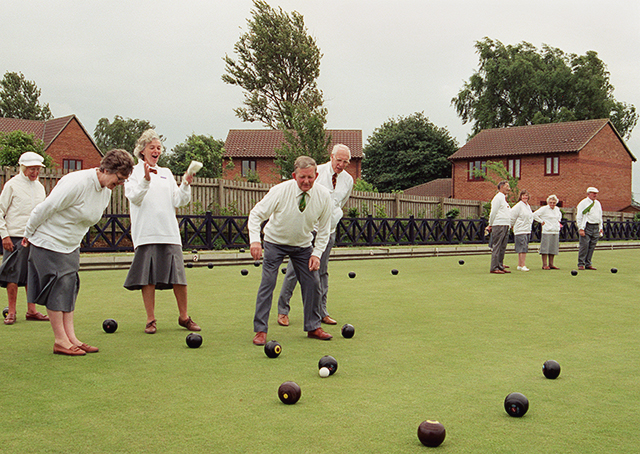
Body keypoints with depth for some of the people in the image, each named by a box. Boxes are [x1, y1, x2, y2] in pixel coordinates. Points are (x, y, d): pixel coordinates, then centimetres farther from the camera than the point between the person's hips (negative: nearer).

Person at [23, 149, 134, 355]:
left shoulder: (106, 191, 3)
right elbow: (45, 208, -21)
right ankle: (60, 340, 0)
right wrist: (29, 235, -9)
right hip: (48, 243, -8)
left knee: (70, 288, 6)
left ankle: (70, 337, 9)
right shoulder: (77, 183, -26)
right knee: (57, 288, -6)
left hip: (71, 246, 8)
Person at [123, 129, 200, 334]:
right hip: (146, 233, -3)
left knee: (178, 276, -1)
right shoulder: (134, 172, 6)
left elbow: (178, 201, 13)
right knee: (148, 277, -2)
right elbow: (135, 197, -9)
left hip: (169, 232, 4)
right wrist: (146, 179, -23)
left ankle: (184, 317, 12)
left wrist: (186, 185, -4)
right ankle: (150, 320, 9)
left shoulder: (166, 173, 19)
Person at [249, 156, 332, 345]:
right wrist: (254, 240, -34)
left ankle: (313, 327, 17)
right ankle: (260, 330, -4)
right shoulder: (280, 191, -26)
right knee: (267, 282, -13)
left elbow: (324, 229, -4)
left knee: (312, 283, 0)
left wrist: (317, 253, -12)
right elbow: (256, 214, -19)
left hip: (303, 245, 3)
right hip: (275, 242, -3)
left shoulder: (323, 195, -17)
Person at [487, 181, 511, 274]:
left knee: (503, 247, 11)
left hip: (506, 226, 9)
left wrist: (510, 224, 16)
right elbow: (493, 212, -10)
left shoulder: (504, 199, 22)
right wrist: (490, 225, -8)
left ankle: (500, 266, 16)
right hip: (499, 225, -9)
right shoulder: (498, 198, -8)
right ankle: (494, 268, -9)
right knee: (497, 247, -9)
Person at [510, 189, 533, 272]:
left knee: (524, 248, 9)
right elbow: (512, 215, -11)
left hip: (527, 230, 8)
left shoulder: (528, 206, 15)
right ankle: (522, 265, -14)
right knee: (523, 248, -13)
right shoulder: (519, 205, -10)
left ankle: (519, 265, 14)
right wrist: (512, 225, -2)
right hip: (520, 230, -8)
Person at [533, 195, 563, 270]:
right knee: (545, 248, -7)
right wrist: (541, 221, -8)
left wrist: (558, 221, 19)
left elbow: (559, 215, 36)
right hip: (547, 232, -6)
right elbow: (535, 215, -9)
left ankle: (551, 264, 13)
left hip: (556, 232, 6)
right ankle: (544, 265, -4)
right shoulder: (544, 209, -6)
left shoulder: (557, 209, 14)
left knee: (553, 248, 6)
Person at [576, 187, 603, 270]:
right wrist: (581, 229, -14)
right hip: (586, 227, -6)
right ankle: (581, 264, -4)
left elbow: (600, 216, 24)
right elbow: (579, 217, -7)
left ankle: (588, 264, 10)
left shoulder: (598, 203, 17)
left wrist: (600, 228, 16)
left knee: (592, 247, 5)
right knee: (584, 246, -10)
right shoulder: (583, 203, -4)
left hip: (596, 227, 6)